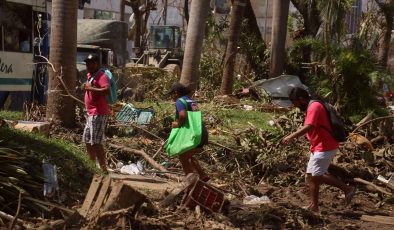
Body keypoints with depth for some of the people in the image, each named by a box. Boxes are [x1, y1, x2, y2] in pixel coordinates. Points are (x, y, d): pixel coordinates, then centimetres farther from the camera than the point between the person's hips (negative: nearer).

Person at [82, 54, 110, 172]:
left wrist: (90, 88, -26)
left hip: (98, 114, -11)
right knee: (87, 140, 20)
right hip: (91, 113, 11)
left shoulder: (101, 75, -13)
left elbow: (107, 90, -30)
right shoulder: (90, 75, 17)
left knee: (96, 142, -14)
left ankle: (103, 169, -12)